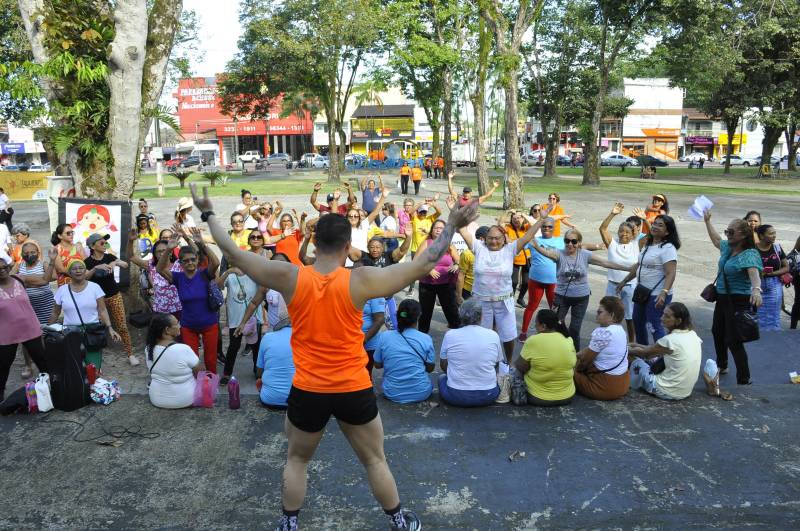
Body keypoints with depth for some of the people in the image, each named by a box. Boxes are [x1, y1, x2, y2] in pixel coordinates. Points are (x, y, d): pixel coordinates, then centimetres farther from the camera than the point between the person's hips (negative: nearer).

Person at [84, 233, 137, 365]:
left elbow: (126, 265, -9)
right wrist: (96, 267, -32)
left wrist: (116, 262, -28)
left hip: (115, 296, 1)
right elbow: (85, 277, -18)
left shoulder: (109, 257, 1)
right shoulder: (88, 262, -4)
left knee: (122, 326, -1)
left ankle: (130, 354, 4)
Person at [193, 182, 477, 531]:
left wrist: (208, 213, 11)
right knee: (375, 460, 20)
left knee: (297, 460, 26)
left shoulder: (289, 277, -12)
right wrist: (452, 226, -1)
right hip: (354, 390, -1)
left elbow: (234, 254, -1)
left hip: (307, 390, 1)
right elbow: (425, 264, -11)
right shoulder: (361, 281, -16)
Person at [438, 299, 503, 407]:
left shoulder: (450, 335, -9)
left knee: (442, 377, 30)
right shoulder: (493, 335, -6)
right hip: (488, 396, 1)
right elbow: (497, 365, 8)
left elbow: (443, 365, 4)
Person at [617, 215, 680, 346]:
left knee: (654, 326, -8)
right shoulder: (647, 244, 11)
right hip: (641, 291, 10)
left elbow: (671, 273, -24)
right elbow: (638, 265, 21)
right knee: (638, 321, 20)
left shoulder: (668, 248, -16)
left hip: (657, 295, -10)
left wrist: (664, 293, -36)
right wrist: (624, 281, 23)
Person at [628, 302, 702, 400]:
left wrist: (626, 350, 13)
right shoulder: (693, 335, 0)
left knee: (637, 363, 14)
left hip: (668, 393, -7)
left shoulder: (670, 340, -23)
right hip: (686, 391, 7)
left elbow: (645, 353, -4)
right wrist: (638, 345, 17)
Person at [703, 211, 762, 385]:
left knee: (733, 341, -9)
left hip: (739, 301, -9)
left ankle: (744, 379, 2)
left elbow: (754, 273, -39)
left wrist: (756, 290, -58)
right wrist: (707, 221, 29)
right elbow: (716, 240, 26)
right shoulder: (728, 247, 3)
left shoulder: (749, 255, -21)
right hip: (722, 298, 9)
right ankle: (721, 366, 45)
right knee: (718, 332, 24)